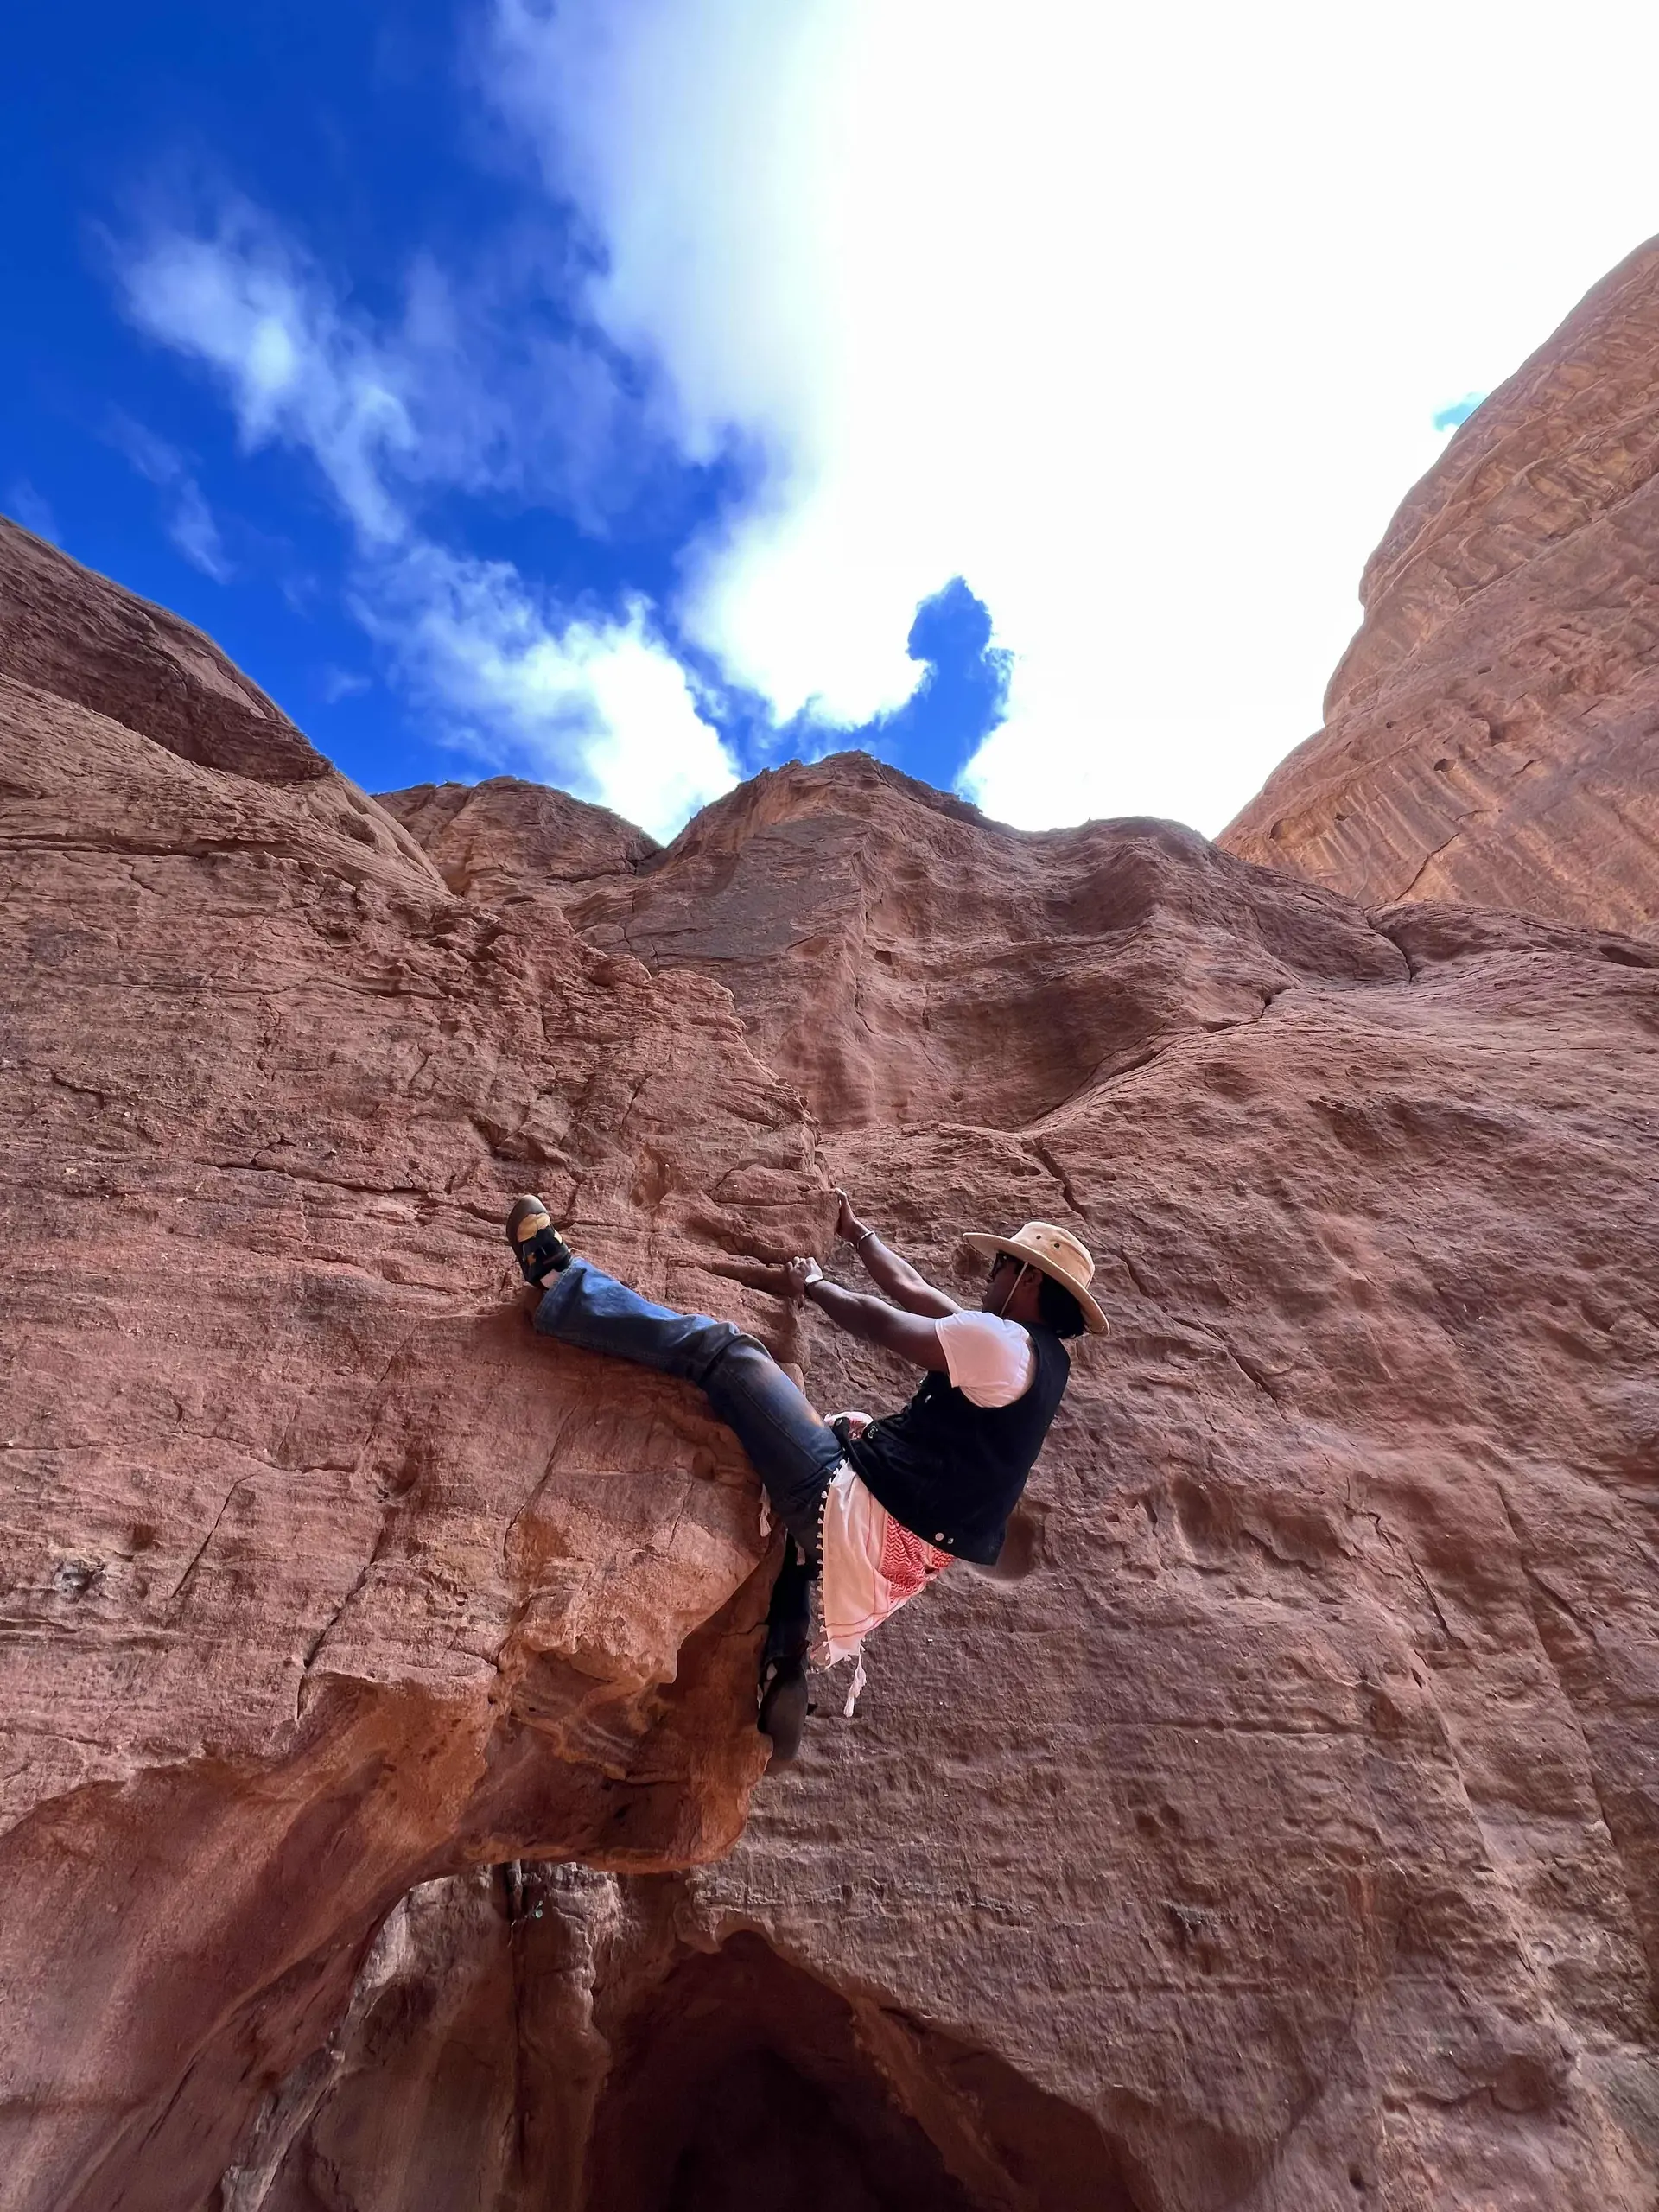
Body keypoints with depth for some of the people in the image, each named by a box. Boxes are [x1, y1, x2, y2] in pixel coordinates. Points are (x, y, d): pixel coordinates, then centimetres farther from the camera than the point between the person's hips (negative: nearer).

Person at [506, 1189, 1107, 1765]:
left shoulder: (1005, 1342, -14)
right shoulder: (1036, 1357, 15)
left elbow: (878, 1321, -10)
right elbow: (914, 1294, 24)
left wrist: (814, 1285, 8)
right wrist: (856, 1232, 33)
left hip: (854, 1509, -8)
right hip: (893, 1546, 9)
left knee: (721, 1347, -8)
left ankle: (561, 1284, 7)